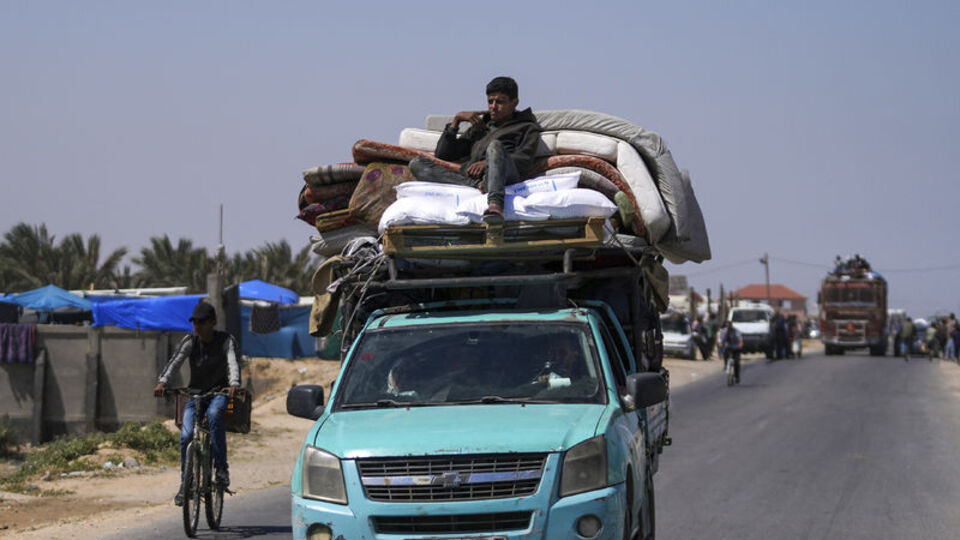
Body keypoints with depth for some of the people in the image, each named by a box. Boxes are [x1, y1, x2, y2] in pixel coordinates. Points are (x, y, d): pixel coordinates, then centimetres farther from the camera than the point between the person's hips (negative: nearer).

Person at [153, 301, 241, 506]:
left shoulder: (225, 341, -7)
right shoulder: (190, 341, -3)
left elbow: (233, 362, -24)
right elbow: (175, 361, -18)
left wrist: (234, 383, -45)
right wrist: (162, 382, -37)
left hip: (218, 392, -2)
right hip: (195, 393, 2)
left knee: (214, 414, -36)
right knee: (186, 435, -16)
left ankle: (221, 467, -28)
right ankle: (185, 483, -1)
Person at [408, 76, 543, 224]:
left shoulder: (526, 128, 26)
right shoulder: (479, 127, 40)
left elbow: (524, 161, 4)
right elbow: (442, 154, 33)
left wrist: (488, 162, -13)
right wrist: (457, 120, 24)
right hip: (470, 177, 5)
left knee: (495, 146, -37)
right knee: (417, 163, -14)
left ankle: (495, 205, -62)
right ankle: (477, 185, -37)